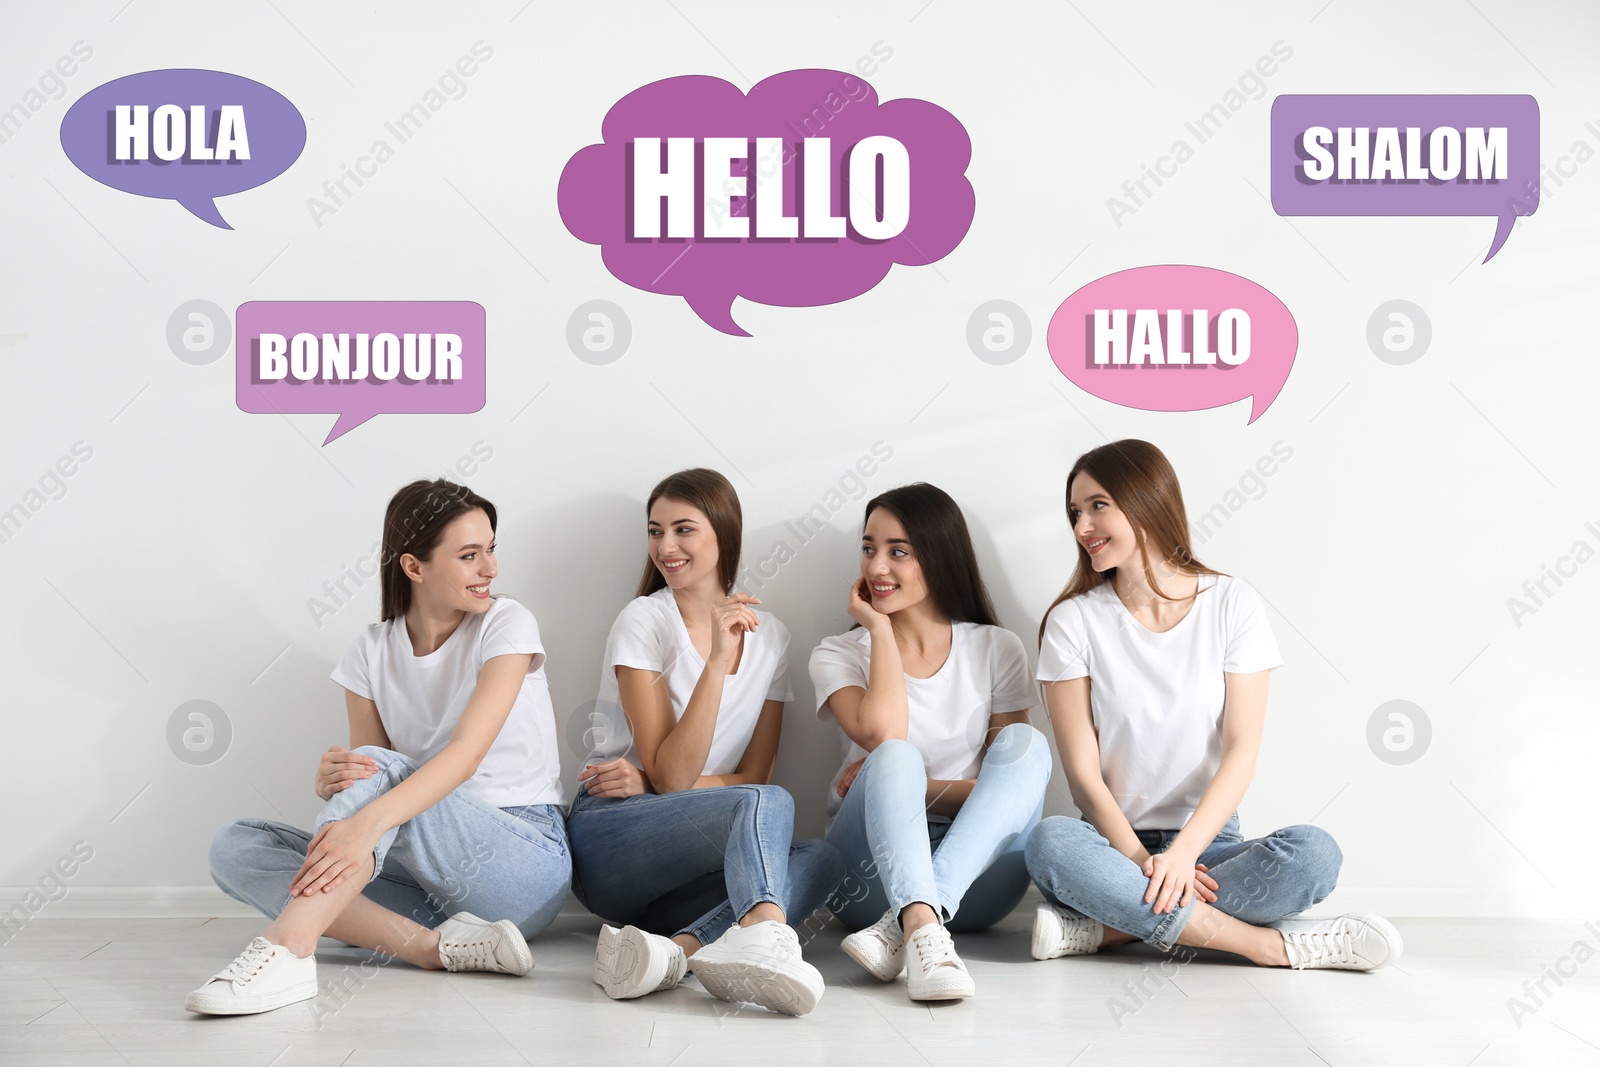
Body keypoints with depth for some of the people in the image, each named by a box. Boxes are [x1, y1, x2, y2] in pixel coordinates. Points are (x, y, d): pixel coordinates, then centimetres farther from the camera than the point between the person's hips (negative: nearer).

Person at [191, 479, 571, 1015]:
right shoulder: (372, 652, 7)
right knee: (234, 846, -14)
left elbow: (466, 755, -21)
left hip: (527, 862, -5)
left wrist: (367, 823, -38)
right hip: (429, 878, 5)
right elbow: (364, 771, 2)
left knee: (383, 769, -29)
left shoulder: (505, 625, -6)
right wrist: (329, 782, -24)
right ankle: (438, 946, -32)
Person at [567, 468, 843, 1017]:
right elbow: (671, 775, -13)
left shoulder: (768, 635, 7)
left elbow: (753, 774, 3)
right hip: (607, 839, -4)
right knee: (768, 805, -31)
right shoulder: (644, 621, -6)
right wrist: (718, 659, -23)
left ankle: (674, 946, -42)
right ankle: (764, 939, -59)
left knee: (820, 859, -24)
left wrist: (649, 783, -13)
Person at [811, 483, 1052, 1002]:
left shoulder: (997, 650, 9)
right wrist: (880, 628, -5)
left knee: (1026, 743, -25)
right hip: (869, 876, -1)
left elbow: (1011, 781, 1)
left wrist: (903, 789, -10)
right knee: (894, 757, -30)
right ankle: (923, 930, -52)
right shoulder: (838, 654, 7)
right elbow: (883, 735, -14)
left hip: (972, 877, 2)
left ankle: (901, 926, -39)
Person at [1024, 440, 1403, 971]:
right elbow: (1082, 771, -5)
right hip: (1115, 844, -1)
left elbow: (1241, 750, -7)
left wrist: (1182, 853, -21)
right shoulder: (1074, 621, 1)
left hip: (1207, 843, 1)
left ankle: (1107, 928, -25)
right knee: (1051, 842, -34)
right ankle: (1272, 945, -29)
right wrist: (1141, 862, -20)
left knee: (1314, 852, -29)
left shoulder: (1231, 604, 1)